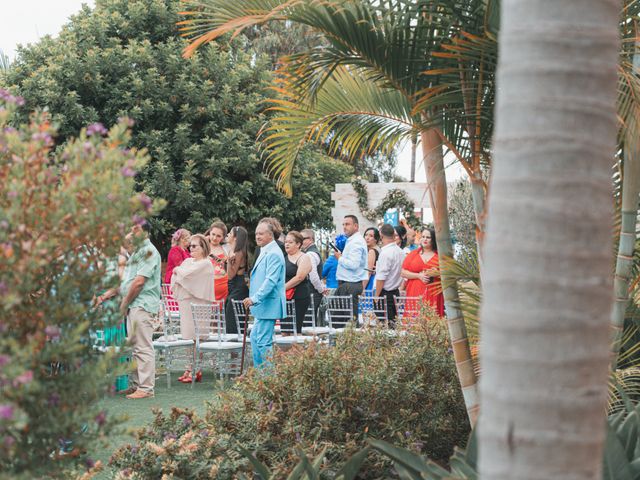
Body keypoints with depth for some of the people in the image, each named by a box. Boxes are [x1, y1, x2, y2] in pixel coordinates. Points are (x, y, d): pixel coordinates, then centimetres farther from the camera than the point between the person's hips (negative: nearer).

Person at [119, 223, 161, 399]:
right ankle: (136, 385, 19)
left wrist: (125, 302, -9)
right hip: (134, 305, 10)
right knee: (135, 347, 13)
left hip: (143, 305, -10)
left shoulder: (149, 251, -11)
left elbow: (139, 282, -17)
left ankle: (146, 388, -8)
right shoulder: (136, 251, 20)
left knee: (143, 348, -9)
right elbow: (126, 280, 22)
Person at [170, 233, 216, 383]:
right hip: (185, 302, 8)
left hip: (196, 304, -8)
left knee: (194, 338, -8)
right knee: (188, 337, 7)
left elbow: (186, 274, -16)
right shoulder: (188, 261, 18)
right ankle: (190, 369, 10)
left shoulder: (205, 264, -7)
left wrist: (177, 270, 2)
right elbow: (175, 277, 13)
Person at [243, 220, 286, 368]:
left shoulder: (274, 254, -16)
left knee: (263, 341, -9)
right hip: (262, 305, 11)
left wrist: (254, 299, -27)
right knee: (255, 337, 17)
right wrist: (254, 300, 19)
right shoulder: (265, 252, 17)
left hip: (268, 305, -11)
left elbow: (271, 280, -24)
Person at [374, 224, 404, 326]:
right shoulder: (400, 251, 8)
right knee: (393, 321, 12)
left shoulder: (385, 252, -17)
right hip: (396, 291, 9)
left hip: (385, 293, -9)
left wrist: (376, 296, -12)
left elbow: (381, 278, -18)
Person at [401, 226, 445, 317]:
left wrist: (436, 274, -13)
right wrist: (419, 275, -7)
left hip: (433, 295, -1)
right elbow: (403, 272, 6)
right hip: (415, 294, 1)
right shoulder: (413, 254, 11)